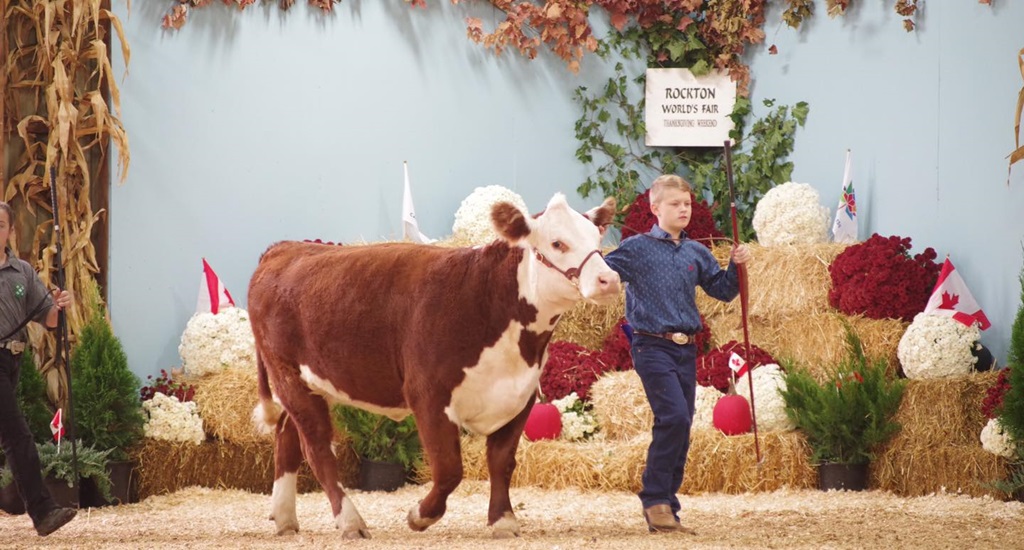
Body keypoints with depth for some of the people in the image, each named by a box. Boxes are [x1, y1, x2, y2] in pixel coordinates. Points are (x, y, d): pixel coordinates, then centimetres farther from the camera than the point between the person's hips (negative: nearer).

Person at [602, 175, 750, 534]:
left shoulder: (696, 254, 12)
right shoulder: (637, 248, -2)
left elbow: (723, 290, 18)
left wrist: (737, 265, 3)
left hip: (686, 349, 6)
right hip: (652, 346, -6)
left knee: (680, 429, 7)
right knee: (674, 416, -21)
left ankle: (666, 509, 14)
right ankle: (655, 499, -12)